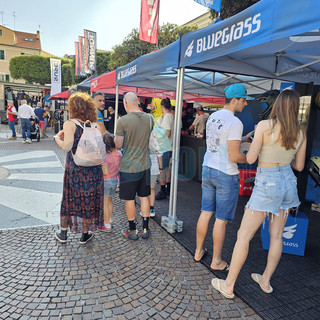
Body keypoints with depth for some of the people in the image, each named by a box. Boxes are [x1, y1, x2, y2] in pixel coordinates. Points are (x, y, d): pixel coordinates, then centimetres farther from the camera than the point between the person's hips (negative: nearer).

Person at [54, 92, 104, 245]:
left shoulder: (69, 124, -11)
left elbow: (67, 146, -22)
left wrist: (57, 137, -4)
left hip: (74, 169, -2)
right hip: (93, 169, 2)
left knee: (70, 199, 15)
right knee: (88, 199, 13)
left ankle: (63, 233, 32)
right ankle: (85, 235, 27)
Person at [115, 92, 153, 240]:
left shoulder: (123, 121, -16)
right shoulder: (148, 118, 0)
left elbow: (118, 145, -11)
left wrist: (115, 138, 8)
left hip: (129, 167, -5)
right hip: (145, 165, 5)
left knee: (129, 200, 9)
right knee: (144, 197, 15)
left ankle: (132, 230, 22)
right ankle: (145, 229, 25)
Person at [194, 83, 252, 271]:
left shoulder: (213, 117, 8)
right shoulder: (235, 122, -19)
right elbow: (234, 157, -21)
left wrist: (244, 139, 21)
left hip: (208, 169, 8)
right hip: (226, 175, -8)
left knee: (206, 212, 17)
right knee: (222, 219, 6)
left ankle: (198, 252, 31)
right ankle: (217, 261, 22)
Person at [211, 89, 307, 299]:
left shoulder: (264, 126, -13)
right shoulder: (300, 133, 3)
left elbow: (250, 158, -13)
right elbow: (299, 166, 9)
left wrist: (255, 144, 7)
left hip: (266, 184, -6)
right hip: (288, 182, 6)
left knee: (244, 236, 2)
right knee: (276, 236, 17)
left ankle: (228, 286, 12)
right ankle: (266, 281, 32)